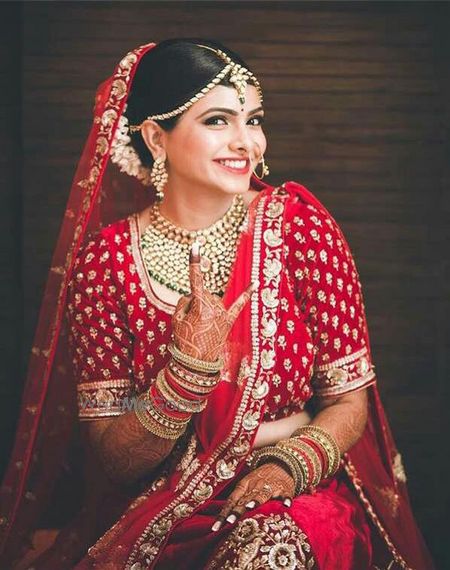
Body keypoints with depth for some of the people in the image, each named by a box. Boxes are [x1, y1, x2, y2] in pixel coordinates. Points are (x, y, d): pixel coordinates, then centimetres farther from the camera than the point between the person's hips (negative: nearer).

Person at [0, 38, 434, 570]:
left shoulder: (296, 223, -5)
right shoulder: (106, 257, -6)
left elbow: (350, 400, -1)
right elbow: (112, 462, -6)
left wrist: (289, 465, -22)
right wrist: (190, 366, -23)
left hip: (299, 492, 0)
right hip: (162, 513, 1)